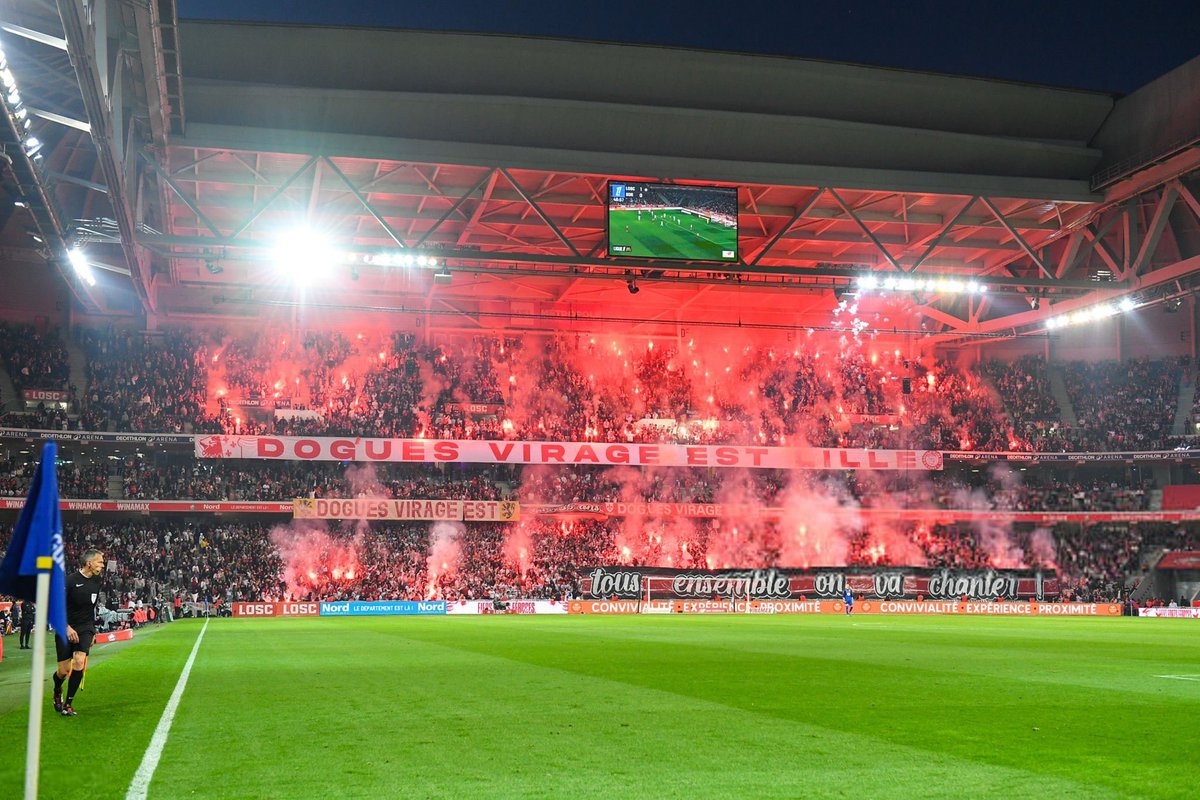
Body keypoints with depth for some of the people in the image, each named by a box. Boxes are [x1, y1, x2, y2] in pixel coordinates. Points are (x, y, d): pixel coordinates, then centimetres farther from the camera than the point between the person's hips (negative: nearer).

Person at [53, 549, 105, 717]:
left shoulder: (96, 581, 6)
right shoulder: (70, 581, -13)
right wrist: (67, 627, -18)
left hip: (85, 629, 4)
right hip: (66, 629, -4)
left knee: (79, 662, -18)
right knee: (64, 670, -3)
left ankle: (68, 703, -7)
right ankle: (57, 691, 33)